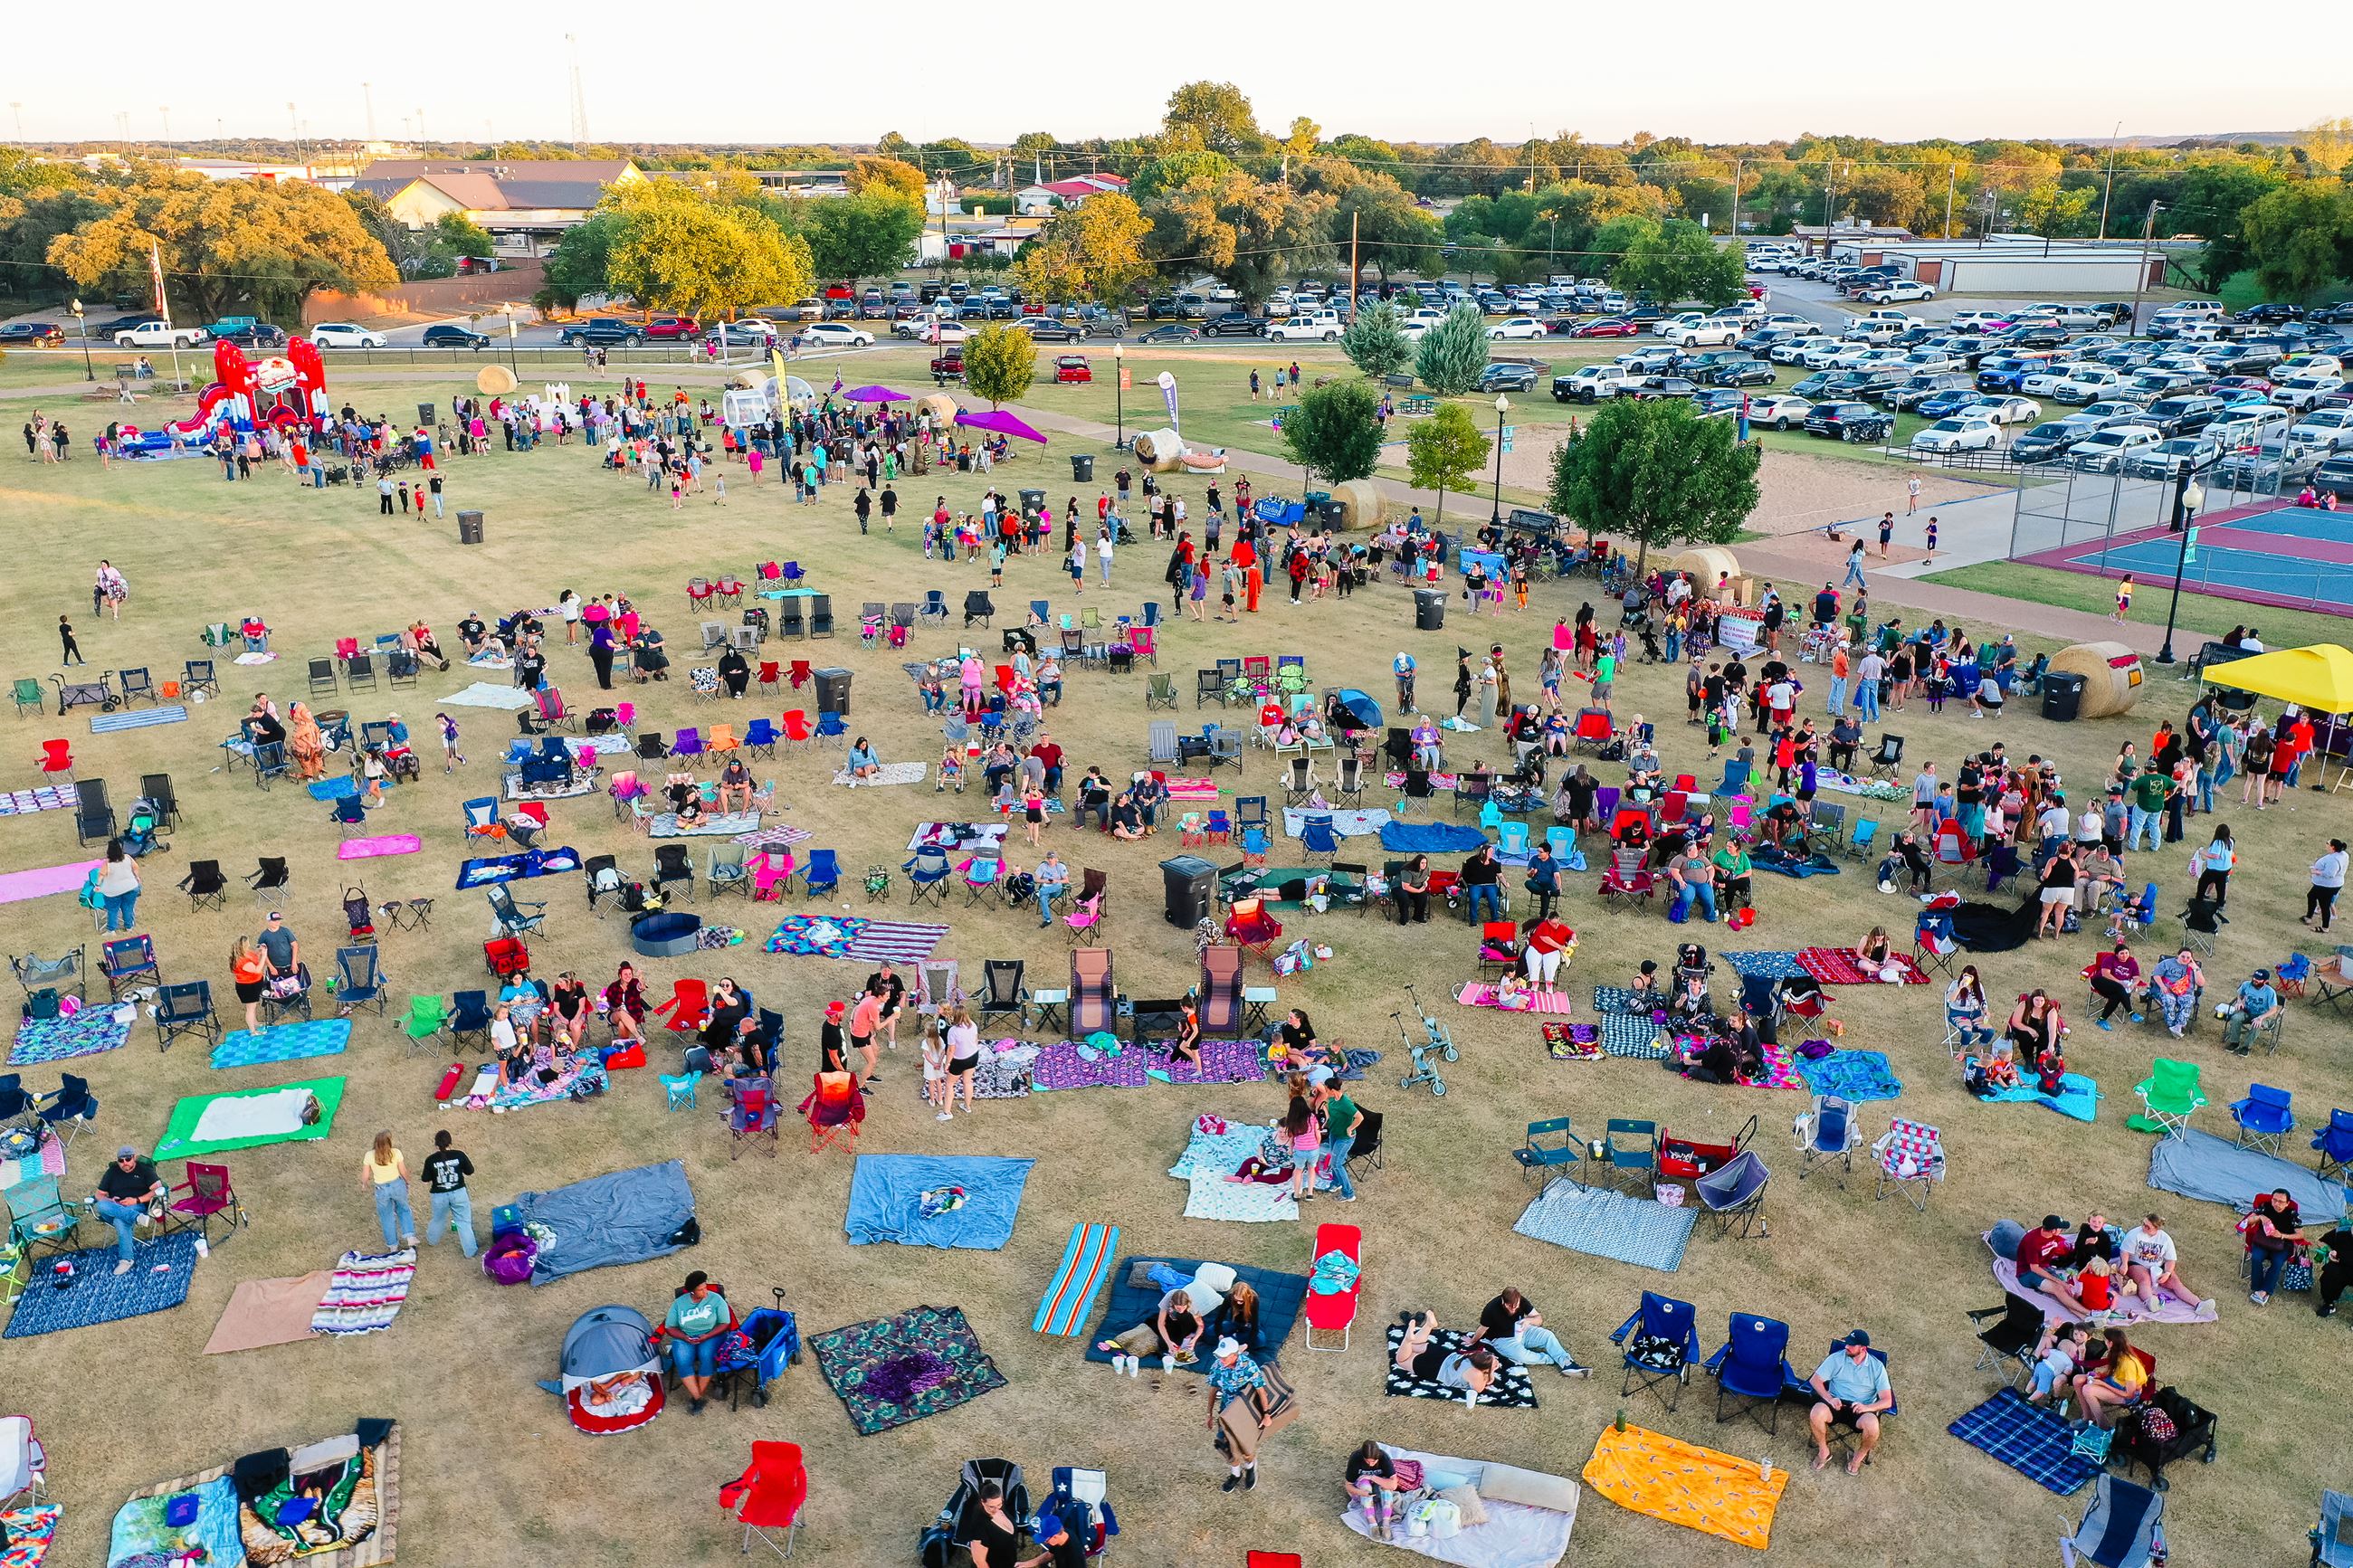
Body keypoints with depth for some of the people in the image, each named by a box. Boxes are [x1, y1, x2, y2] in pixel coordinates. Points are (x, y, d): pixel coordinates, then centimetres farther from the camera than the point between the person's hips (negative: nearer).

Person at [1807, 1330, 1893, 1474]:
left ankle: (1859, 1457, -2)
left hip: (1861, 1408, 0)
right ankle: (1823, 1451, -4)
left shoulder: (1877, 1366, -2)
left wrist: (1867, 1407, -24)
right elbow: (1815, 1380, -2)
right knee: (1816, 1414, -33)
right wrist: (1830, 1399, -19)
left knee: (1872, 1426, -35)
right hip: (1836, 1403, 0)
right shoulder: (1836, 1358, -1)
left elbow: (1887, 1400, -5)